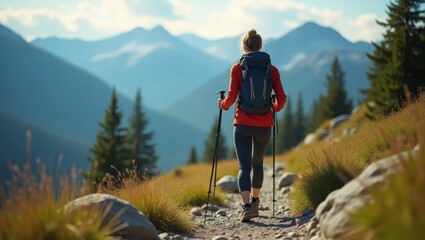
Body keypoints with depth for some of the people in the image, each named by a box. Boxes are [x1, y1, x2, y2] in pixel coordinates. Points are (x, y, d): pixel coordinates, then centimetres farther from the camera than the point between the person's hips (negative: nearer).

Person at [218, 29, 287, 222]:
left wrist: (223, 105, 11)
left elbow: (232, 95, -10)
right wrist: (275, 109, 20)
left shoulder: (237, 68, -3)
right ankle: (254, 202, 34)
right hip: (264, 125, 2)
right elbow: (281, 98, -1)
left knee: (244, 166, -2)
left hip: (242, 124, -2)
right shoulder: (272, 70, 2)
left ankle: (246, 206, -19)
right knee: (257, 164, 21)